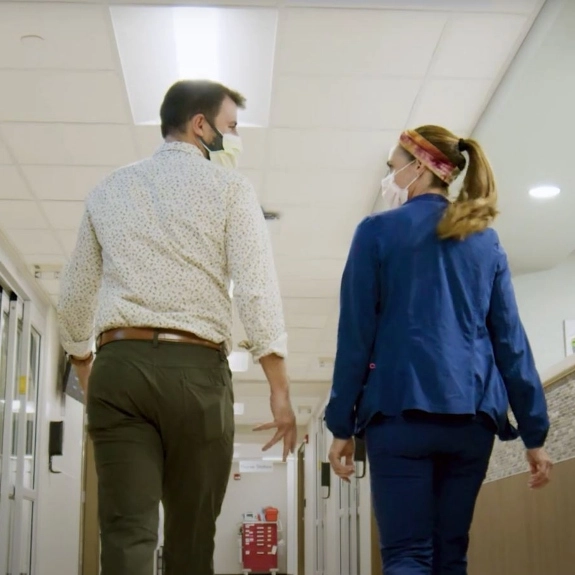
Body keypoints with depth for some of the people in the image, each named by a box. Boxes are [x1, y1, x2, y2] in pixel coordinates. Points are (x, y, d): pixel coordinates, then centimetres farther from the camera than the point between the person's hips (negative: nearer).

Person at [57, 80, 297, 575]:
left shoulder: (109, 189, 16)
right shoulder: (228, 186, 4)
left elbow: (75, 297, 18)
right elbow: (257, 289, -7)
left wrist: (86, 370, 31)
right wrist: (280, 392, -7)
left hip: (117, 364, 3)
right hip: (195, 367, -3)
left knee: (127, 533, -3)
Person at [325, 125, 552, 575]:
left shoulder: (378, 231, 2)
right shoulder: (485, 240, 13)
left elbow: (356, 334, -1)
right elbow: (511, 340, 9)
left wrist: (341, 425, 3)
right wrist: (535, 432, 10)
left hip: (402, 408, -4)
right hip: (472, 413, 4)